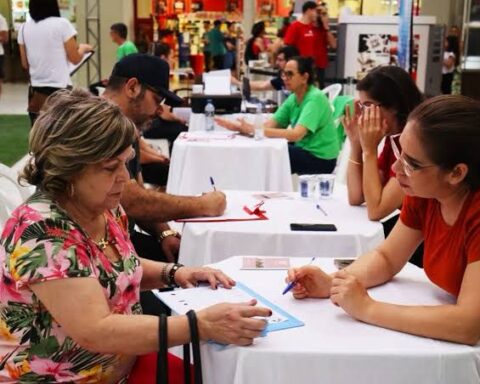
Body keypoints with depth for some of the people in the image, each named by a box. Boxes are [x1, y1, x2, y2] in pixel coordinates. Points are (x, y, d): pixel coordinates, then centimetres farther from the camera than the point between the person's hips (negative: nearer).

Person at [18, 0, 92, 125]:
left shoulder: (24, 28, 5)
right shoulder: (61, 24, -9)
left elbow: (25, 64, 10)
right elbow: (75, 59, -5)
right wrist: (83, 48, 15)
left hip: (36, 92, 5)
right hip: (59, 90, -5)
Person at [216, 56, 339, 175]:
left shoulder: (315, 98, -21)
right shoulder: (293, 98, 4)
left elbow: (296, 134, -31)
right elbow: (271, 124, -4)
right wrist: (238, 127, -19)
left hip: (320, 158, -7)